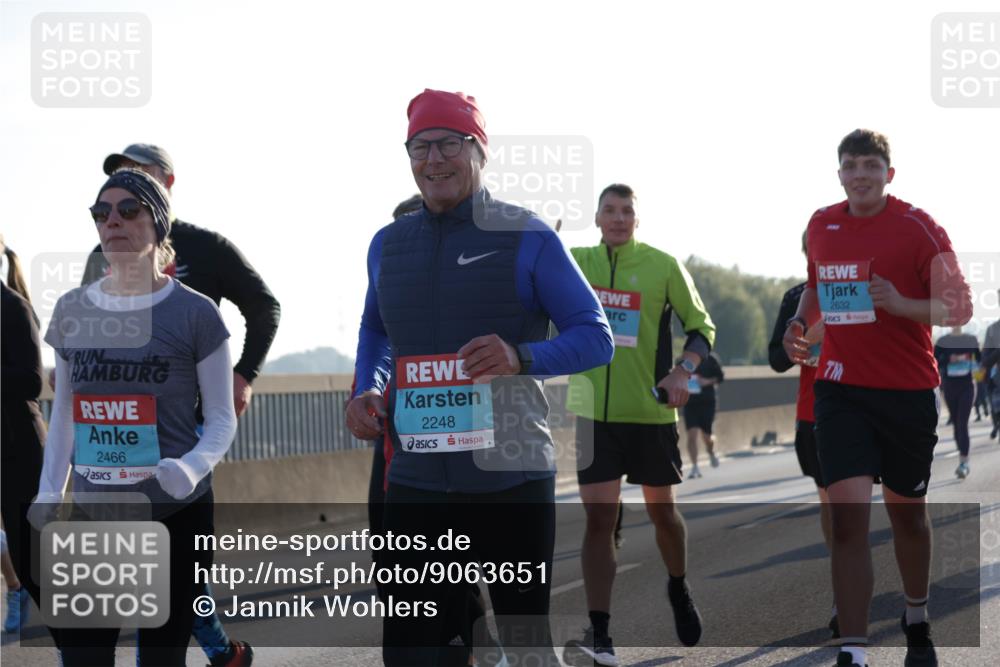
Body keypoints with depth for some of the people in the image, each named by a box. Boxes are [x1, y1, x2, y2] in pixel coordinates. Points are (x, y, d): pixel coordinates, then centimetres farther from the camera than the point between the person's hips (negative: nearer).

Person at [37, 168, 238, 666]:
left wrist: (194, 466, -22)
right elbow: (63, 415, 13)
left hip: (176, 514, -3)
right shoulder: (71, 311, 6)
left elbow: (222, 418, -3)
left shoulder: (195, 312, -5)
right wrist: (48, 496, 4)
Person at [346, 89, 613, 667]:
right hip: (417, 483, 4)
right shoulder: (388, 245, 11)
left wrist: (521, 356, -23)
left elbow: (597, 338, -5)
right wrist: (368, 391, 8)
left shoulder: (527, 238, -4)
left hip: (513, 480, -3)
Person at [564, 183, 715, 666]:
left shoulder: (664, 266, -4)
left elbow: (702, 326, 1)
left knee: (661, 512, 13)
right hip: (594, 411, 1)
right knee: (598, 518, -5)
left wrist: (683, 370, -17)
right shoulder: (577, 262, 4)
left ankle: (679, 591, 42)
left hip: (651, 411, -1)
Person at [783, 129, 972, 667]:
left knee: (907, 512, 14)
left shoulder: (917, 228, -8)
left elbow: (960, 307, -8)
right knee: (848, 516, -11)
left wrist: (901, 304, -25)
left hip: (907, 392, -2)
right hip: (840, 388, 2)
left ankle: (917, 621, 39)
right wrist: (799, 323, 5)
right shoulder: (821, 225, 6)